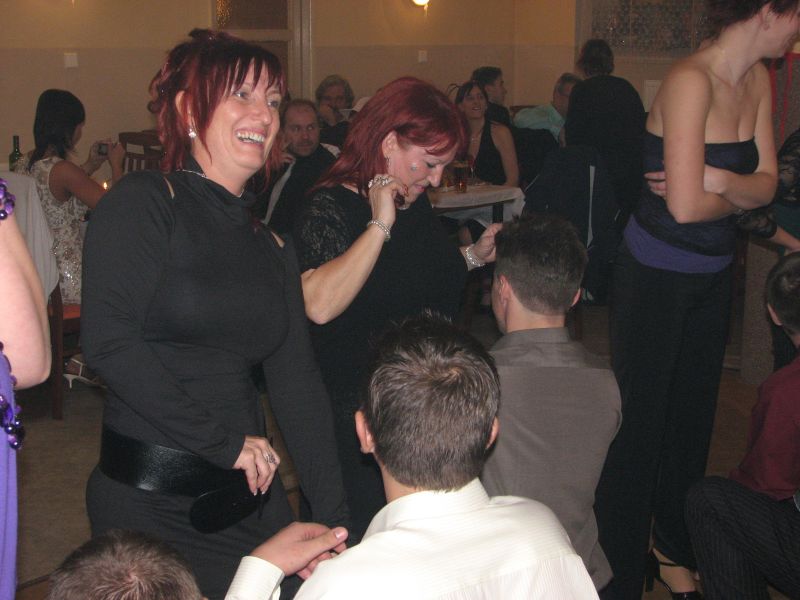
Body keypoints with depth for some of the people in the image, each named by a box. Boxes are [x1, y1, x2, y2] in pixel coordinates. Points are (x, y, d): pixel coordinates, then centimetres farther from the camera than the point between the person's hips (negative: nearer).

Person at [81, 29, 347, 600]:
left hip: (249, 499, 6)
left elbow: (298, 383, 10)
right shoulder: (144, 202, -7)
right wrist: (224, 440, -16)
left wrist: (334, 519, 3)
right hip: (148, 502, -6)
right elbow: (108, 338, -19)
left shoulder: (271, 247, 12)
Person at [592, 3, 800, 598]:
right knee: (640, 421, 3)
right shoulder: (691, 81, -23)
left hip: (713, 274, 8)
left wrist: (720, 180, -22)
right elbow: (685, 205, -29)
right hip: (656, 276, -8)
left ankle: (673, 549, 38)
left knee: (693, 414, 19)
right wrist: (740, 193, -9)